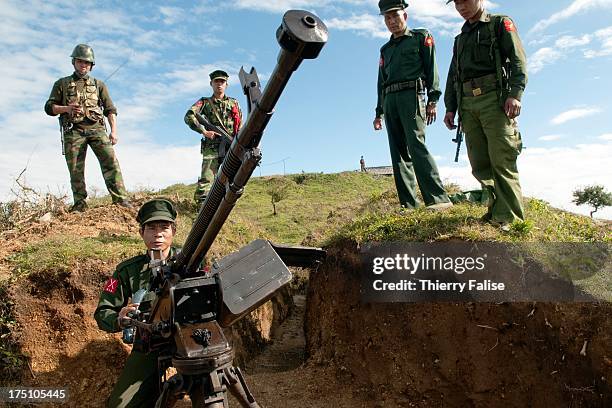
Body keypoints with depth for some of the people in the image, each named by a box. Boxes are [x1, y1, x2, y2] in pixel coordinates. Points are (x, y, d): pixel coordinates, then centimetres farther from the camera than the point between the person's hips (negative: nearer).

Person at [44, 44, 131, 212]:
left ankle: (120, 200, -24)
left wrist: (114, 132, -2)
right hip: (73, 131, 1)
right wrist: (66, 108, -10)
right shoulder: (62, 83, 17)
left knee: (110, 160, -18)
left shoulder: (98, 84, 19)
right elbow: (49, 107, 12)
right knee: (76, 170, -3)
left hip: (96, 128, 0)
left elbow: (110, 109, 12)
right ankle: (79, 204, 1)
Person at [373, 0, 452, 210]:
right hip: (389, 101, 6)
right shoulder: (385, 49, 28)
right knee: (398, 153, -2)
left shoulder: (421, 37, 13)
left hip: (411, 95, -6)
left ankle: (438, 198, -25)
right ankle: (408, 204, -4)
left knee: (416, 145, -22)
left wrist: (432, 100, -12)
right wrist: (379, 112, 19)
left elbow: (431, 69, 1)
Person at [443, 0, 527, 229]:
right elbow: (452, 76, 25)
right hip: (467, 104, 5)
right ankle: (496, 208, 5)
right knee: (479, 163, -2)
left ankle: (507, 218, -12)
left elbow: (518, 60, -1)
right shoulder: (460, 39, 28)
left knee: (501, 160, -13)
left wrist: (515, 94, -16)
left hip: (495, 98, -5)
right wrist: (450, 108, 12)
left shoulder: (500, 24, 11)